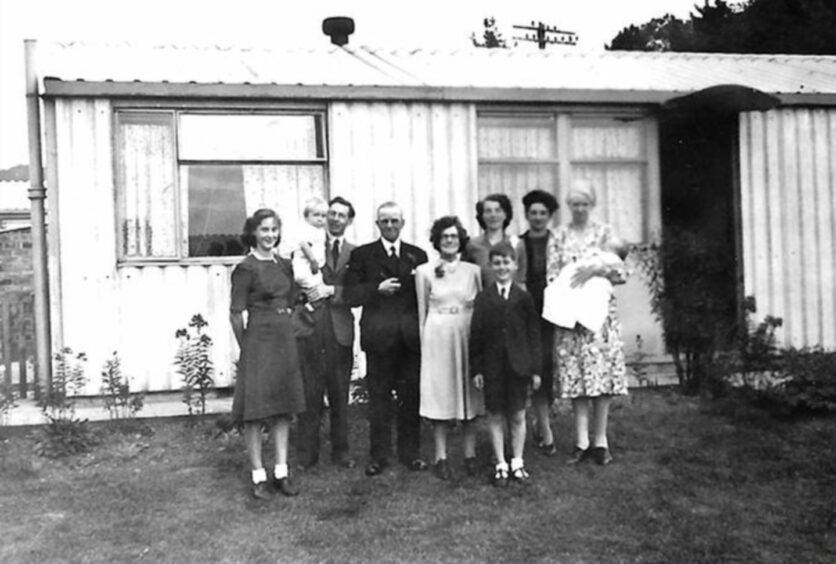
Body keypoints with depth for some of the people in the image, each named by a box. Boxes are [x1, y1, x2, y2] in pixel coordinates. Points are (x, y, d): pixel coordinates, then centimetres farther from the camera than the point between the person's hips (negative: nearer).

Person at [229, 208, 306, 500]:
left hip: (285, 339, 7)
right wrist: (246, 347, -2)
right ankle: (259, 477, 6)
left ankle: (281, 473, 15)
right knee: (256, 410, -2)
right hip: (258, 340, -6)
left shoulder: (284, 265, 10)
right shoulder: (246, 268, -9)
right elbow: (236, 313, -8)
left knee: (283, 408, 8)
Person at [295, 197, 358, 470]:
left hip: (340, 328, 1)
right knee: (310, 393, 1)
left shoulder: (354, 253, 10)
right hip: (310, 325, -1)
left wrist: (331, 290, -13)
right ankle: (307, 453, 12)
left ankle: (340, 450, 20)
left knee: (340, 394, 8)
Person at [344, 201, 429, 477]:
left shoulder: (418, 255, 12)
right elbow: (350, 295, -4)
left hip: (410, 337, 2)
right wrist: (377, 289, -14)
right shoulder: (362, 255, 5)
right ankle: (379, 455, 14)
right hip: (379, 337, -2)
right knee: (379, 397, 4)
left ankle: (410, 452, 19)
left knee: (411, 396, 7)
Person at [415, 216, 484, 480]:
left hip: (468, 336, 1)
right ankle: (441, 456, 9)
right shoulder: (424, 271, 2)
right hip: (438, 337, -1)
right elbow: (422, 311, 5)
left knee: (469, 393, 5)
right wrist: (423, 342, 1)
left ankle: (470, 454, 15)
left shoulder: (473, 270, 5)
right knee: (440, 393, 1)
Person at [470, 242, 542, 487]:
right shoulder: (483, 299, 0)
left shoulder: (524, 298, -1)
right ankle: (500, 464, 18)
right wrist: (476, 369, -2)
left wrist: (535, 369, -1)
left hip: (518, 365, 0)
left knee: (517, 415, 8)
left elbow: (534, 335, 1)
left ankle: (517, 462, 22)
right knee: (495, 415, 7)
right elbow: (476, 335, 1)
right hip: (492, 365, 1)